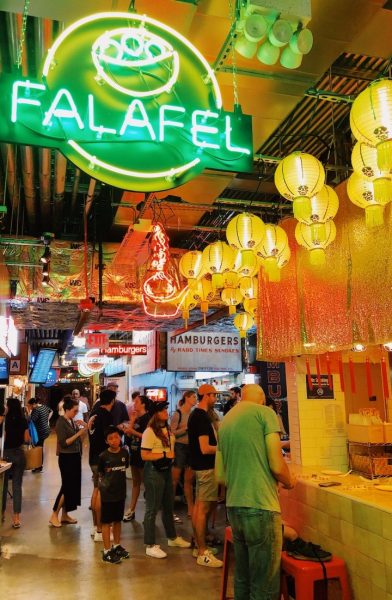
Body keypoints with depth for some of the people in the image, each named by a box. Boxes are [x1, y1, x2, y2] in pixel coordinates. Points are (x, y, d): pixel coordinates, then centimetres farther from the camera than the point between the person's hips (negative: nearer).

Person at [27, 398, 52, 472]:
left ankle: (39, 467, 9)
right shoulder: (45, 406, 6)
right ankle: (40, 465, 25)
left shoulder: (36, 410, -20)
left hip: (41, 432, -9)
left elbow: (31, 420, -24)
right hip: (46, 430, 9)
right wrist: (47, 420, 20)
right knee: (40, 448, 17)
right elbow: (51, 411, 24)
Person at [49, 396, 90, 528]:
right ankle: (54, 515, 9)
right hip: (66, 457, -7)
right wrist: (78, 434, -21)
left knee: (74, 485, 11)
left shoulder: (72, 421, 6)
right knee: (67, 486, -3)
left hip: (75, 456, 8)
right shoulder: (61, 422, -13)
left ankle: (65, 515, 22)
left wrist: (83, 427, -4)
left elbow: (80, 437, 11)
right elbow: (64, 443, -18)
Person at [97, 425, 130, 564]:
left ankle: (116, 546, 34)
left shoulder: (124, 453, -5)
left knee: (117, 520, 18)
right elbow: (100, 474, 0)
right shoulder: (103, 456, -14)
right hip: (107, 494, -4)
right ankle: (107, 551, 17)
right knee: (106, 522, 6)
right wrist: (104, 485, -2)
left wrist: (118, 481, 7)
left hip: (121, 492, 4)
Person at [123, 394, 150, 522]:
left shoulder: (147, 418, -12)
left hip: (143, 455, -8)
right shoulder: (136, 418, 12)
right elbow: (128, 433, 5)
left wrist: (134, 432, -19)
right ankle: (131, 510, 22)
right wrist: (132, 421, -3)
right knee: (135, 482, 15)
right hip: (134, 454, 8)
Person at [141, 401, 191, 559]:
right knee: (152, 508, 2)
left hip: (166, 469, 9)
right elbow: (144, 456, -23)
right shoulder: (149, 432, -19)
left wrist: (171, 457, 6)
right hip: (154, 471, -9)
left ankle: (172, 537, 39)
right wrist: (164, 455, -22)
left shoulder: (167, 429, 7)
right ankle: (150, 545, 15)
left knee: (169, 505, 22)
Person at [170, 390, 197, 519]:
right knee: (174, 480, 4)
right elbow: (172, 433, -15)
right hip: (180, 447, -6)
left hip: (191, 447, 6)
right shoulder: (177, 414, -11)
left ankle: (190, 508, 21)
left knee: (189, 480, 12)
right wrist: (186, 428, -19)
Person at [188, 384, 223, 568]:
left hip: (201, 466, 10)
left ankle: (200, 546, 28)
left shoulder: (196, 414, 11)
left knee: (200, 507, 17)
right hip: (206, 467, -10)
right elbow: (205, 448, -24)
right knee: (203, 508, -2)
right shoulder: (202, 417, -21)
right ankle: (203, 554, 7)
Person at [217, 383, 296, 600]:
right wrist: (289, 482, 7)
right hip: (260, 507, -7)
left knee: (242, 577, 19)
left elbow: (220, 475, 14)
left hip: (233, 507, 7)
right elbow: (277, 466, -13)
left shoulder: (225, 422, 13)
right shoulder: (265, 412, -6)